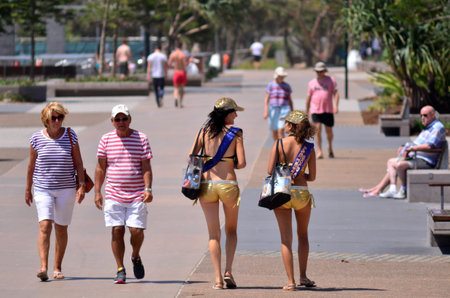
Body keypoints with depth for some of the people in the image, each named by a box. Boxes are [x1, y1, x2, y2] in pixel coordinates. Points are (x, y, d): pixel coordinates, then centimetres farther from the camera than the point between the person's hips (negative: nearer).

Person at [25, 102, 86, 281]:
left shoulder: (70, 135, 0)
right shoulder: (37, 138, -1)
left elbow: (78, 162, 4)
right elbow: (31, 165, 8)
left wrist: (82, 185, -4)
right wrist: (28, 189, 13)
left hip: (66, 189, 1)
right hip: (43, 189, -1)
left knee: (61, 229, 7)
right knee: (45, 226, -15)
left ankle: (57, 268, 19)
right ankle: (43, 267, -22)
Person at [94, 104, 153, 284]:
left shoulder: (141, 139, 3)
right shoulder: (106, 140, 6)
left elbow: (146, 167, 0)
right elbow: (100, 168, 10)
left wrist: (148, 189, -12)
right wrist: (97, 192, 5)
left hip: (137, 195, -1)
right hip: (113, 195, 1)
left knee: (137, 231, -6)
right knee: (117, 231, -3)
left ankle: (135, 257, 25)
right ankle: (120, 270, 6)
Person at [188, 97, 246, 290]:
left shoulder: (204, 131, 4)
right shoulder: (235, 133, -4)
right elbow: (241, 162, -9)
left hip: (207, 185, 2)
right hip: (228, 185, -2)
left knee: (214, 234, 7)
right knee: (231, 230, 18)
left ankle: (218, 278, -1)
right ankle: (228, 271, 2)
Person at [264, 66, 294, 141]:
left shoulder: (287, 86, 8)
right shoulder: (271, 85, 4)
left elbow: (290, 100, 16)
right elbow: (266, 99, 3)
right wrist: (266, 111, -6)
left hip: (284, 109, -1)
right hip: (273, 109, 1)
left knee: (281, 130, -15)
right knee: (274, 131, 7)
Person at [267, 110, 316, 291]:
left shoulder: (279, 144, -6)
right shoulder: (309, 148, -2)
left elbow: (270, 171, -6)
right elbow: (312, 176, 0)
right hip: (302, 193, 1)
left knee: (286, 239, 2)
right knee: (303, 235, 22)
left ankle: (290, 281, -3)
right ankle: (303, 276, 22)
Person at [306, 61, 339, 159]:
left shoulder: (331, 80, 6)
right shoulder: (312, 83, 11)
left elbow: (336, 93, 0)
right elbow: (309, 98, 17)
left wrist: (336, 105, -15)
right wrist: (307, 111, 18)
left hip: (328, 110, 0)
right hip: (315, 110, 1)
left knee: (329, 131, 6)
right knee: (317, 130, -12)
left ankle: (330, 147, 33)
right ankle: (319, 151, -11)